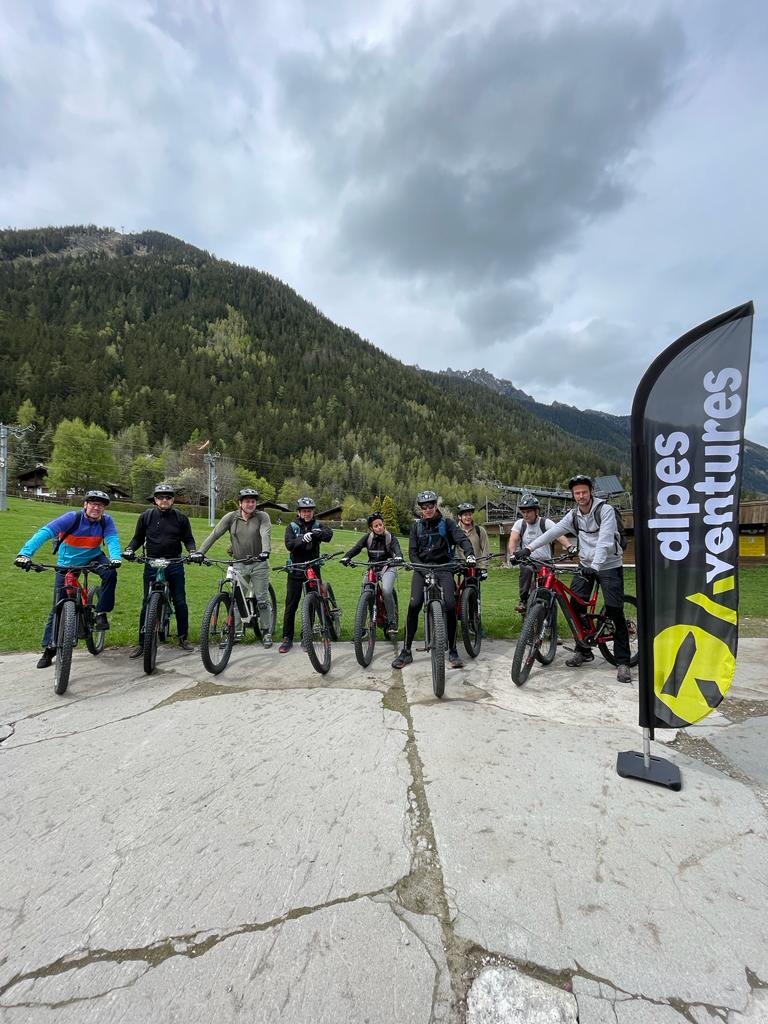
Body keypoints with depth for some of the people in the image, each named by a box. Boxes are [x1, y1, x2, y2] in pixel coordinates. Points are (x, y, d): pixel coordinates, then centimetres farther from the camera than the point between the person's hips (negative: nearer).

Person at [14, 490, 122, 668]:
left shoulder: (106, 521, -15)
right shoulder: (72, 518, -23)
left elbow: (112, 539, -29)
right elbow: (45, 532, -32)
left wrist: (115, 558, -50)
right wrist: (25, 553, -47)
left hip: (93, 558, 1)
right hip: (67, 563, -1)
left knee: (110, 573, -31)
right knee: (58, 606, 1)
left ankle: (101, 613, -12)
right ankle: (49, 648, 15)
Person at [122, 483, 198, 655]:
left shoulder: (180, 518, 2)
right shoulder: (146, 516, 2)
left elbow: (188, 539, 6)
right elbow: (138, 538, 9)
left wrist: (193, 552, -12)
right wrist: (129, 549, -9)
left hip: (175, 565, 0)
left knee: (180, 602, 5)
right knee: (147, 604, 2)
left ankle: (183, 638, 20)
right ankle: (142, 643, 13)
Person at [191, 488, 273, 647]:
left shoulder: (262, 517, -6)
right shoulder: (231, 517, 0)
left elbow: (266, 534, -21)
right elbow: (214, 534, -6)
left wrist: (265, 551, -40)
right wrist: (199, 552, -17)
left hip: (258, 563, -2)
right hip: (239, 564, 2)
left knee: (262, 600, 1)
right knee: (237, 600, 8)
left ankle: (266, 632, 15)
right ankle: (235, 632, 19)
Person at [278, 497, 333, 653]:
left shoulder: (317, 525, 2)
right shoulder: (292, 526, 0)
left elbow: (329, 533, -18)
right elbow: (289, 544, -17)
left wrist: (317, 533, -37)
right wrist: (302, 538, -35)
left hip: (313, 570, 1)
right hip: (295, 571, -1)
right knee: (291, 606, 2)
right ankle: (287, 638, 14)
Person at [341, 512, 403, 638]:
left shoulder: (390, 537, -5)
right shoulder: (368, 537, 0)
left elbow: (397, 549, -23)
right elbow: (356, 548, -12)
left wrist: (398, 557, -47)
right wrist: (346, 557, -32)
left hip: (387, 567, -3)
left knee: (386, 591, -27)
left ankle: (392, 622, -12)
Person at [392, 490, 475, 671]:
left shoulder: (446, 523, 3)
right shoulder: (417, 526, 10)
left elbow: (462, 539, -10)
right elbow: (412, 551, 6)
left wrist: (469, 554, -31)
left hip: (443, 568, -1)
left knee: (450, 605, -17)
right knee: (414, 605, -14)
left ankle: (453, 651, 0)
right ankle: (406, 651, -3)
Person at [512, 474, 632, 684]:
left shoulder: (605, 510, -15)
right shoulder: (573, 515, 3)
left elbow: (604, 541, -27)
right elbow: (552, 532, -6)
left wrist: (595, 566, -41)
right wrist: (528, 548, -17)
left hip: (609, 566, -5)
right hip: (586, 565, 5)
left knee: (615, 612, -8)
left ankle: (623, 662, 2)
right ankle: (583, 651, 17)